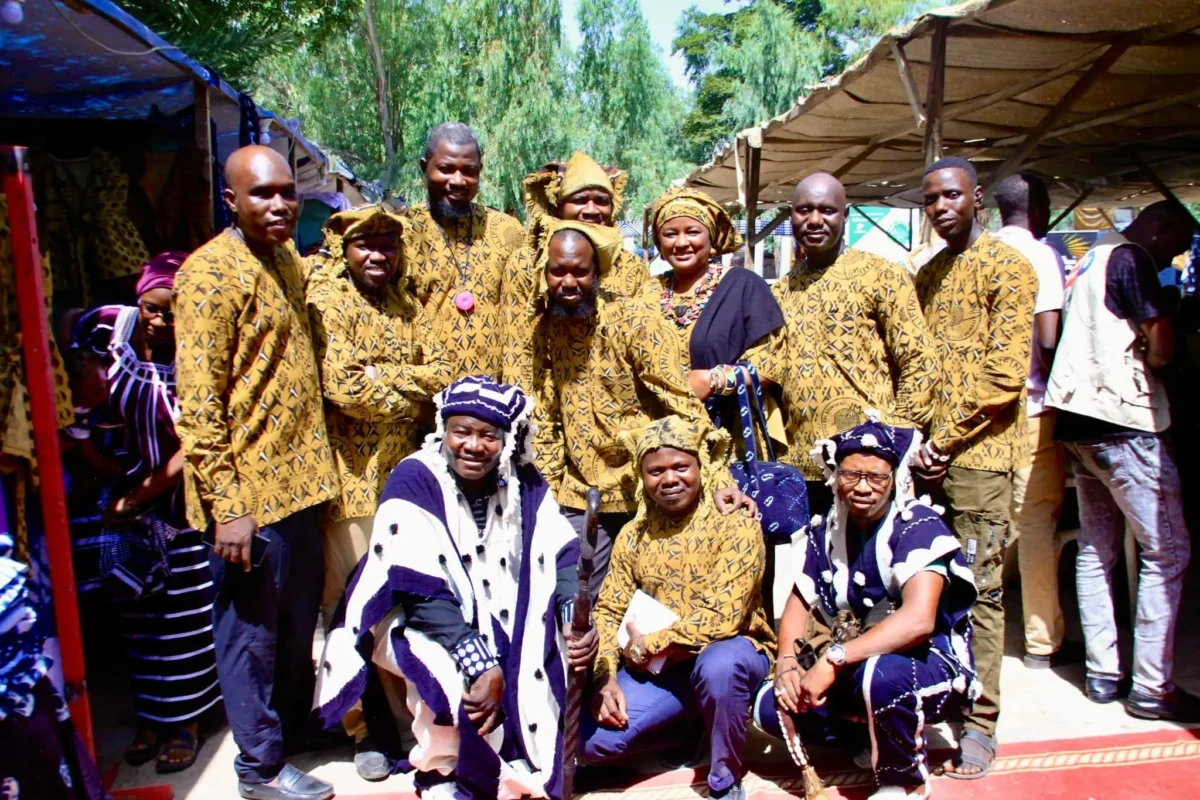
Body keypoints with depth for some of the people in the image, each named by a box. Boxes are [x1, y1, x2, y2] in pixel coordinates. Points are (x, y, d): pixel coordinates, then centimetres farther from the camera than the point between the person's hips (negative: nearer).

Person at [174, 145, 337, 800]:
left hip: (298, 477, 8)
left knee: (298, 621, 20)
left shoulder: (287, 259, 9)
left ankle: (294, 727, 40)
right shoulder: (211, 273, -14)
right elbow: (198, 406, -18)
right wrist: (226, 509, -19)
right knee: (251, 630, 9)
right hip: (249, 491, -7)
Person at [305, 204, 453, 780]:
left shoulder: (405, 307, 13)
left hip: (404, 473, 6)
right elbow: (342, 387, -19)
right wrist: (407, 393, -5)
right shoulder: (326, 301, -7)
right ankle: (363, 727, 18)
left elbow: (440, 374, 3)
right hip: (352, 478, -5)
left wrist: (379, 380, -11)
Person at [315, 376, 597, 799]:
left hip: (510, 620, 5)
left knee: (573, 643, -17)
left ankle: (529, 748, 7)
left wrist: (576, 618, -29)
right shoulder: (414, 480, -20)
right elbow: (422, 593, -26)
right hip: (422, 621, -5)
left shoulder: (523, 481, -6)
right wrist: (481, 664, -34)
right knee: (451, 672, -34)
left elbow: (562, 555, -9)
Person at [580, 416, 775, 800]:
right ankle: (689, 728, 14)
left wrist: (649, 645, -15)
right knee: (588, 740, -14)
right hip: (657, 668, 4)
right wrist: (606, 679, -14)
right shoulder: (632, 535, 3)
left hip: (730, 653, -4)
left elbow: (724, 617, -22)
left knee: (718, 666, -39)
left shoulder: (736, 524, -13)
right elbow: (608, 613, 3)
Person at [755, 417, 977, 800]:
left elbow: (917, 621, -32)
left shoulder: (919, 525, -19)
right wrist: (787, 662, -14)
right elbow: (799, 603, 6)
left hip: (933, 665, -6)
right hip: (854, 667, 6)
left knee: (880, 674, -38)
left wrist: (833, 660, -32)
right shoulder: (825, 531, 1)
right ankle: (879, 738, 12)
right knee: (772, 707, -11)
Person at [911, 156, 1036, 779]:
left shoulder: (1005, 266, -3)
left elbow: (1006, 371, -11)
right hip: (925, 450, 6)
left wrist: (947, 438, -12)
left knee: (978, 588, -1)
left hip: (976, 450, -6)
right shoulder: (926, 275, 18)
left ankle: (980, 724, 10)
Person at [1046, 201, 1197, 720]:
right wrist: (1158, 351, 8)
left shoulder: (1090, 260, 20)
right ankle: (1152, 687, 0)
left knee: (1096, 550, 11)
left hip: (1079, 417, 9)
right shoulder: (1130, 260, -7)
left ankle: (1102, 674, 16)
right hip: (1123, 422, -9)